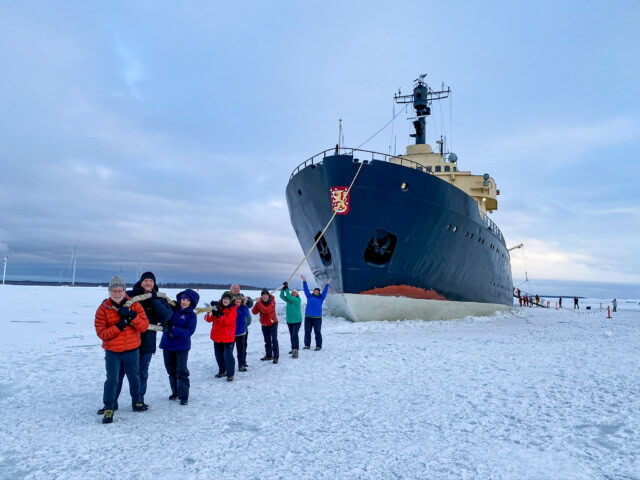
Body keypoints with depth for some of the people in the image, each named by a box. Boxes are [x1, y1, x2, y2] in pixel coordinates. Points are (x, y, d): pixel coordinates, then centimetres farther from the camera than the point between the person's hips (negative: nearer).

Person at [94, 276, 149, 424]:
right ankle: (109, 409, 12)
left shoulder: (134, 305, -4)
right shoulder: (103, 309, -7)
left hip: (132, 350, 2)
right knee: (112, 380, -3)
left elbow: (144, 326, -11)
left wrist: (132, 316, -27)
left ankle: (136, 402, 37)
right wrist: (119, 326, -25)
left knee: (134, 378, 16)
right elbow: (101, 332, -13)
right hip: (112, 352, -2)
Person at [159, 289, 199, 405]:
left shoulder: (191, 315, -9)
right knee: (171, 370, 16)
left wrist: (172, 329, -27)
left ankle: (184, 396, 7)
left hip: (182, 346, -4)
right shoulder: (172, 308, -3)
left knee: (181, 371, -4)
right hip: (167, 344, 4)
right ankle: (175, 392, 33)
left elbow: (189, 332, -19)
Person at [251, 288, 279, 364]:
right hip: (264, 325, 5)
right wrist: (257, 303, -28)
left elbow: (265, 310, -35)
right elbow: (254, 312, -16)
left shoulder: (272, 302, -20)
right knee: (267, 341, 15)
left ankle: (276, 357, -6)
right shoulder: (260, 302, -6)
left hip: (273, 324, -5)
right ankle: (268, 355, 28)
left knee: (274, 340, -11)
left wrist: (259, 303, -36)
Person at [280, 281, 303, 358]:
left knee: (295, 335, -17)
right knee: (291, 335, 15)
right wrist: (283, 288, -22)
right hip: (289, 321, 7)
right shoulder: (288, 300, 2)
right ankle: (293, 349, 29)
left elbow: (289, 297, -29)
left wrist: (287, 289, -25)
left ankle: (296, 351, -21)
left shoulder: (298, 300, -16)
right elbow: (282, 296, -10)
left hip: (297, 321, -7)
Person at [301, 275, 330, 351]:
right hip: (308, 317, 2)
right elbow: (306, 289, 8)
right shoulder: (309, 296, 10)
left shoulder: (321, 298, 8)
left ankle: (318, 346, 5)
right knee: (307, 332, 4)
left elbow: (324, 292, 2)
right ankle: (307, 345, 13)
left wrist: (327, 284, -3)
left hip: (317, 317, -2)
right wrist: (304, 281, 3)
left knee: (317, 332, -1)